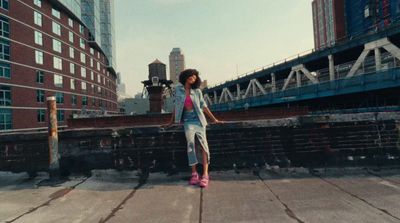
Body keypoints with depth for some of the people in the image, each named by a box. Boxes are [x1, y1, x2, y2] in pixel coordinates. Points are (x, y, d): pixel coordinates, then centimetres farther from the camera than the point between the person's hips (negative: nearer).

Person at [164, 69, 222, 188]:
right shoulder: (178, 89, 8)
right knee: (191, 143, -23)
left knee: (203, 144, -15)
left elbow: (203, 106, 12)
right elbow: (176, 106, 14)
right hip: (187, 121, -1)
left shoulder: (197, 91, 8)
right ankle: (194, 174, -21)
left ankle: (205, 175, -17)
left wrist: (214, 119, 11)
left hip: (198, 120, 1)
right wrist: (171, 121, 18)